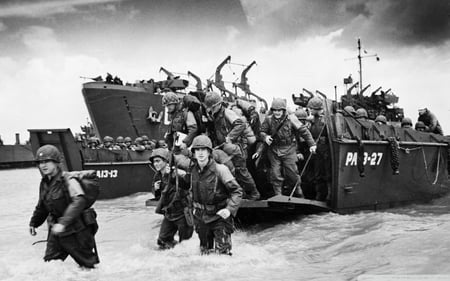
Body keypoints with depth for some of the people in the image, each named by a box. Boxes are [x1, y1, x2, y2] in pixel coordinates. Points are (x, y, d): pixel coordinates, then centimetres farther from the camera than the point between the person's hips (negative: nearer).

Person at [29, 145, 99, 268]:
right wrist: (34, 223, 30)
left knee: (88, 265, 8)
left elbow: (79, 201, -36)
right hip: (56, 231, 7)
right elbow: (42, 206, 22)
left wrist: (63, 222, -44)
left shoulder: (68, 181, -20)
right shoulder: (44, 183, 5)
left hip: (76, 232, -7)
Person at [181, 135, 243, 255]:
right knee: (204, 252, 17)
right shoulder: (192, 170, -3)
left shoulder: (220, 169, -19)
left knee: (222, 253, -6)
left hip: (219, 216, -5)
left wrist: (230, 209, -28)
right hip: (200, 217, 5)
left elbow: (237, 191, -16)